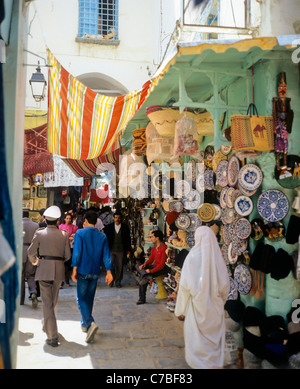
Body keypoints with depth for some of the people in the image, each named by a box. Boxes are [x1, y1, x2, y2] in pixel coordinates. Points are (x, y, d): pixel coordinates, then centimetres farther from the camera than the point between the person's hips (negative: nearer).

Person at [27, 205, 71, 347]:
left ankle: (52, 336, -4)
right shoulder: (64, 235, 1)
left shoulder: (40, 233, -4)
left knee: (47, 302, -1)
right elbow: (68, 255, 2)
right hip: (59, 269, 3)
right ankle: (48, 322, 43)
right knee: (53, 300, 21)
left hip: (44, 268, -2)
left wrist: (33, 261, 24)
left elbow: (31, 252, 2)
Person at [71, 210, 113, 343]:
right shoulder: (102, 236, 6)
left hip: (83, 271, -4)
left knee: (81, 299, 0)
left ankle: (90, 323, -21)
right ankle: (84, 324, 28)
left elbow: (77, 251, -12)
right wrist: (109, 272, 0)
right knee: (89, 298, 17)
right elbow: (106, 255, 2)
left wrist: (74, 269, -13)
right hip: (95, 272, 4)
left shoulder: (80, 233, -4)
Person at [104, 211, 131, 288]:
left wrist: (128, 250, 5)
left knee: (120, 267, 5)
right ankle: (111, 281, 20)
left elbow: (128, 239, 7)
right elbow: (106, 238, 5)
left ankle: (118, 282, 19)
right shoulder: (108, 227, 2)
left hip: (121, 251, 0)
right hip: (111, 250, 0)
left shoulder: (125, 227, 2)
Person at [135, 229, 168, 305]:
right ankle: (147, 276, -33)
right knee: (137, 265, -12)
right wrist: (144, 264, -7)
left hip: (161, 269, -9)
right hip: (154, 266, 9)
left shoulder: (164, 248, -17)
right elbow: (151, 259, 15)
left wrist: (151, 271, -29)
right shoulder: (154, 248, 14)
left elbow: (162, 264, -22)